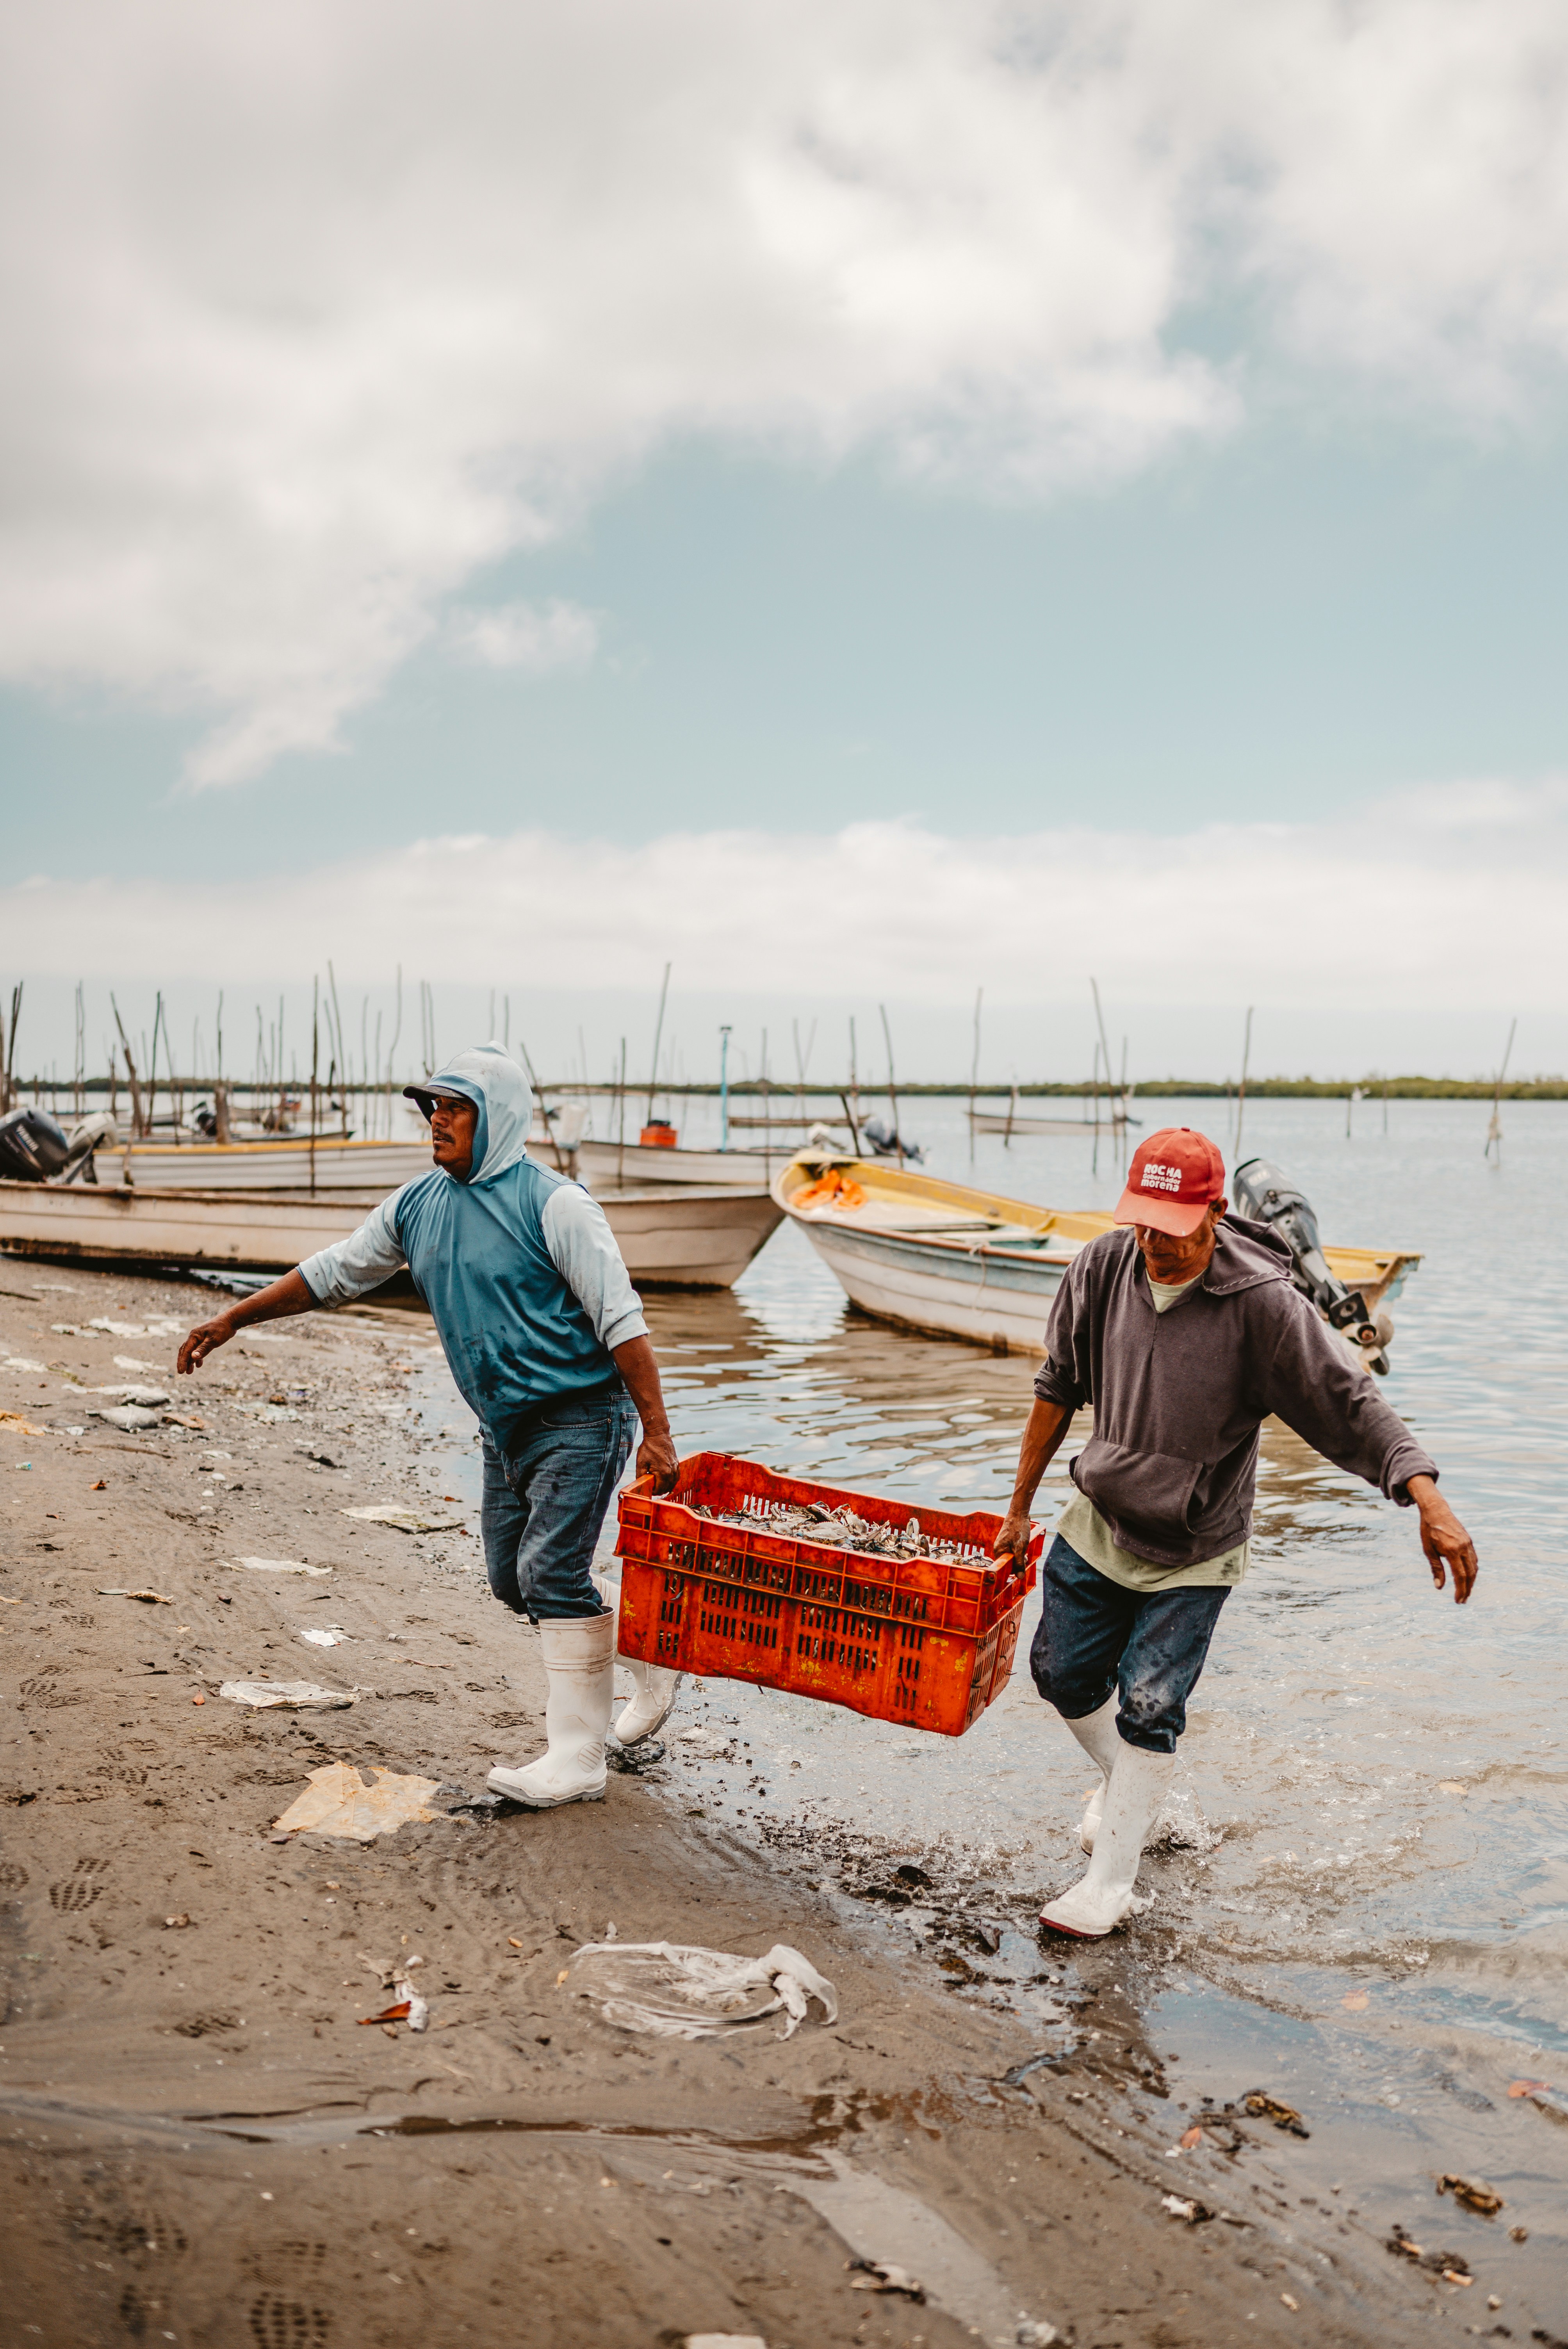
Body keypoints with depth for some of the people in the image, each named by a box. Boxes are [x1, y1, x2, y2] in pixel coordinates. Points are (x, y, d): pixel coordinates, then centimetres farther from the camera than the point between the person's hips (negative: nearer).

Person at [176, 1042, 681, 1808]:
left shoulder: (551, 1203, -15)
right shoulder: (418, 1206, 7)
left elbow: (620, 1316, -18)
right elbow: (334, 1272, 17)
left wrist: (656, 1432, -23)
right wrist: (234, 1319, 16)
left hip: (578, 1419, -8)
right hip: (506, 1429, 8)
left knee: (550, 1572, -13)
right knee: (512, 1579, 11)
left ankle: (577, 1757, -3)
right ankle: (651, 1656, 31)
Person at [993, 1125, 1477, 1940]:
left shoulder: (1261, 1302, -24)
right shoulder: (1103, 1267, -11)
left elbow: (1350, 1402, -23)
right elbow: (1059, 1387, 2)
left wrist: (1430, 1503, -36)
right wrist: (1020, 1506, 8)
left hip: (1194, 1553, -4)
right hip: (1097, 1523, 4)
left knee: (1148, 1706, -6)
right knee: (1063, 1674, 12)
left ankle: (1110, 1885, 11)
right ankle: (1123, 1785, 43)